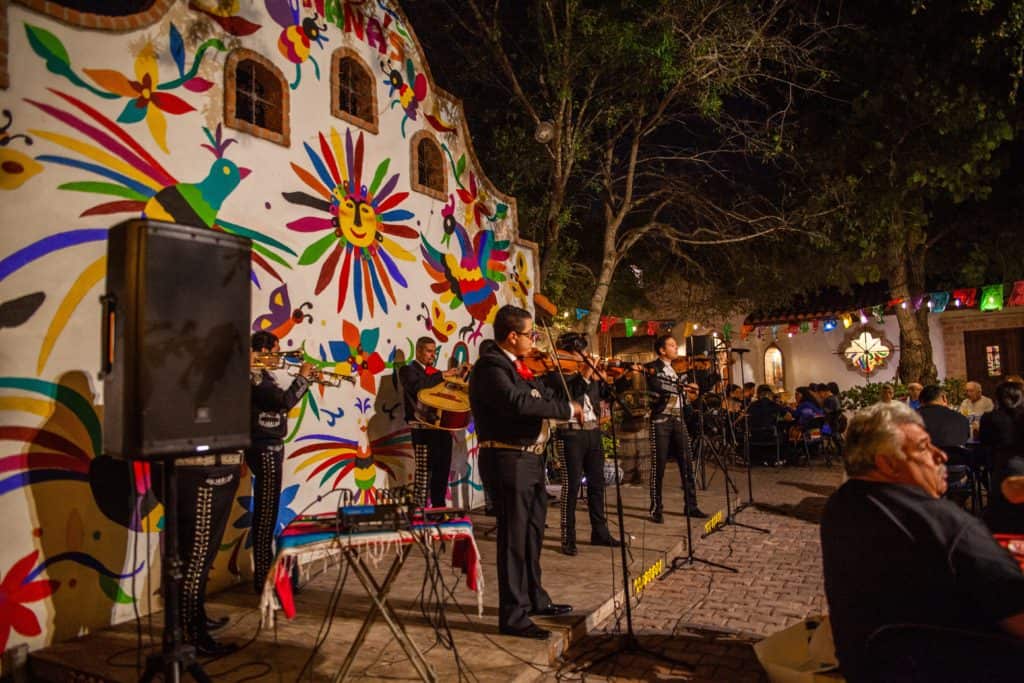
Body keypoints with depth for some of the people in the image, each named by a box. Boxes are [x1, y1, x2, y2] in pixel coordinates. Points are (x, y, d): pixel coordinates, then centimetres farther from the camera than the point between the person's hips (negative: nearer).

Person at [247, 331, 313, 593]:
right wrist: (302, 378, -12)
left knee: (267, 512, 18)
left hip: (270, 448, 10)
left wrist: (305, 381, 11)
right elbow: (284, 401, -25)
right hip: (265, 449, -10)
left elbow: (282, 401, 20)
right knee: (265, 513, -4)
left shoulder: (262, 374, 13)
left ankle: (266, 569, 30)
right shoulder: (255, 376, -16)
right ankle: (262, 578, 5)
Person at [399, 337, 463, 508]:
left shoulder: (435, 372, 21)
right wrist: (442, 376, -19)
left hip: (443, 425, 7)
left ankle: (439, 506, 20)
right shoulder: (408, 369, 0)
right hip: (423, 427, -7)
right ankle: (419, 508, 0)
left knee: (442, 469, 10)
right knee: (424, 470, -7)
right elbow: (417, 386, -21)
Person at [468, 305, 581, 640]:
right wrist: (567, 408, -25)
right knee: (514, 538, -1)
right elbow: (519, 402, -33)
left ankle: (535, 599, 36)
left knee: (533, 534, 20)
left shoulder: (517, 365, 13)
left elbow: (543, 394, 13)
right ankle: (513, 616, 11)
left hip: (530, 459, 10)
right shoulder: (490, 367, -18)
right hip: (508, 461, -10)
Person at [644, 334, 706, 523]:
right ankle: (656, 509, 6)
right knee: (658, 466, -2)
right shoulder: (652, 368, -5)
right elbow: (657, 387, -22)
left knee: (687, 463, 4)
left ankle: (691, 506, 12)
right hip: (661, 420, -6)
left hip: (678, 419, 7)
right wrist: (681, 387, -25)